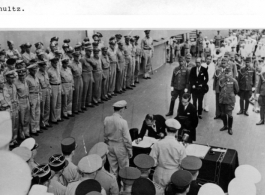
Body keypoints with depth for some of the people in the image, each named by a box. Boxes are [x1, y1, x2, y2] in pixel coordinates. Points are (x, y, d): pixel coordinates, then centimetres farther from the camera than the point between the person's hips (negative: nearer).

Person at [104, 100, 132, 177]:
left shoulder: (106, 119, -9)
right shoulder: (123, 122, -24)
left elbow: (105, 135, 3)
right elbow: (127, 138, -17)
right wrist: (130, 150, -5)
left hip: (110, 147, 5)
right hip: (121, 148, -5)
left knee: (112, 167, 19)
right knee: (124, 168, 14)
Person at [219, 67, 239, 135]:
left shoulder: (233, 81, -9)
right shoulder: (221, 80, 2)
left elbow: (237, 90, 1)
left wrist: (231, 94, 10)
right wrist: (222, 94, 10)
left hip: (230, 100, -4)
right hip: (222, 99, 4)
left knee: (229, 114, -4)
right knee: (223, 114, 12)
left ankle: (230, 128, 13)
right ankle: (225, 126, 32)